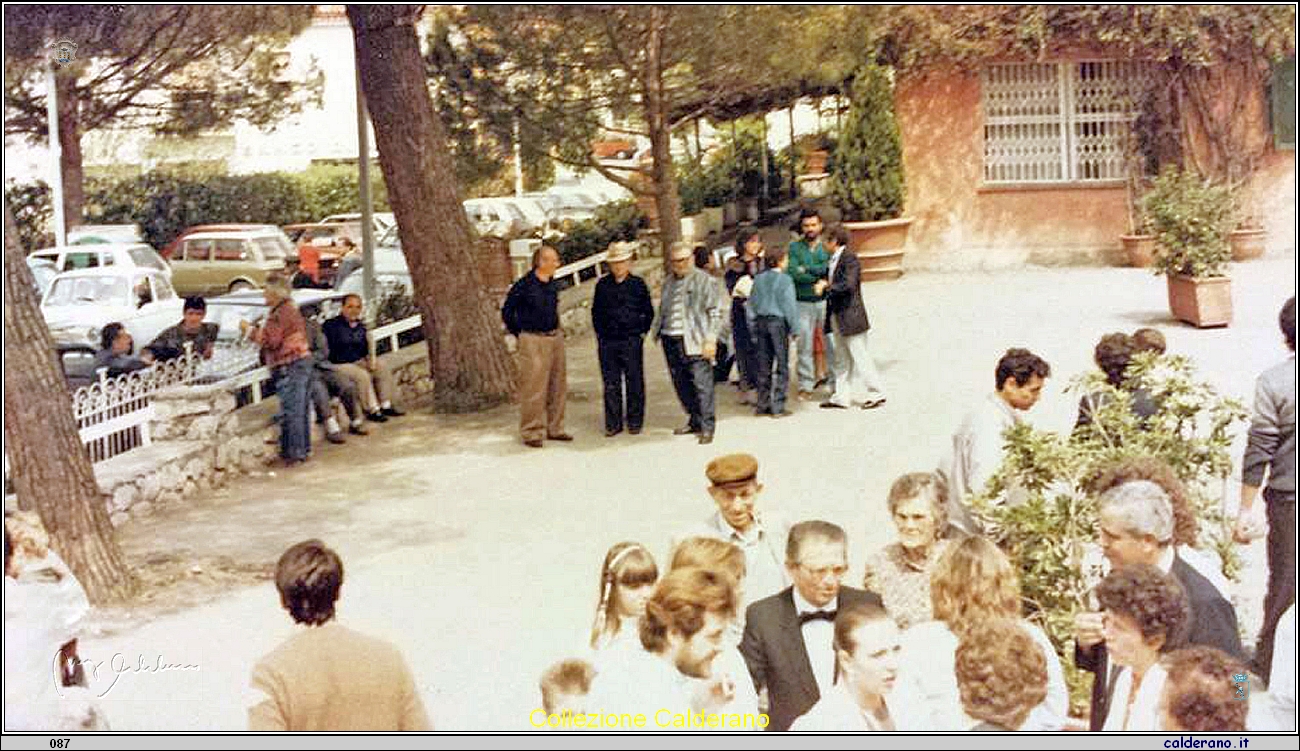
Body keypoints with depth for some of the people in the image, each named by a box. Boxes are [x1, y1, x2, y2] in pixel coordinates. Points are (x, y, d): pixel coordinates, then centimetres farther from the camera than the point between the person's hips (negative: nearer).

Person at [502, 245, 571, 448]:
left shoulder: (553, 284, 9)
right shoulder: (524, 285, -12)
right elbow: (507, 312, -3)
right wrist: (520, 334, 1)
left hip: (555, 338, 7)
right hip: (533, 341, -7)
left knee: (557, 387, 10)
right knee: (533, 388, -6)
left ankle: (554, 429, 21)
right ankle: (532, 433, 0)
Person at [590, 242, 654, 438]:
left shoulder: (638, 285, 2)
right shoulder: (602, 285, 7)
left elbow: (648, 312, 9)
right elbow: (596, 312, 15)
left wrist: (641, 332, 3)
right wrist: (600, 333, 8)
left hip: (632, 341, -2)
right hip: (607, 342, 2)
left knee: (634, 383, 2)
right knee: (610, 384, 3)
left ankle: (634, 422, 12)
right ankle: (613, 423, 9)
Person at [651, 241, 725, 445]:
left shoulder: (705, 281, -1)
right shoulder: (668, 283, 18)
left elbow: (715, 313, -5)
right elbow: (662, 311, 25)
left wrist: (710, 340, -12)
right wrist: (658, 332, 14)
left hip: (694, 342, -6)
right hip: (671, 341, 6)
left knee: (701, 384, -9)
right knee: (681, 385, 10)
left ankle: (707, 427, -5)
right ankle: (694, 421, 23)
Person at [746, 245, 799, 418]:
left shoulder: (759, 279, 8)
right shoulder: (785, 280, -8)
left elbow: (752, 304, 9)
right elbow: (789, 305, -10)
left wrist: (753, 329, 13)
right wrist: (794, 328, -3)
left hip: (761, 321, 5)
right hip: (778, 321, -5)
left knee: (763, 365, 11)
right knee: (781, 365, 0)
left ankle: (761, 404, 13)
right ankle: (777, 407, -2)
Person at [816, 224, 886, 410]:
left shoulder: (849, 258, -15)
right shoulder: (834, 259, 13)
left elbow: (849, 285, -25)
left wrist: (827, 286, -18)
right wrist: (824, 285, -1)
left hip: (850, 316, -10)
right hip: (837, 318, 10)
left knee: (860, 357, -2)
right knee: (841, 359, 12)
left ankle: (876, 394, 7)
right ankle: (841, 397, 17)